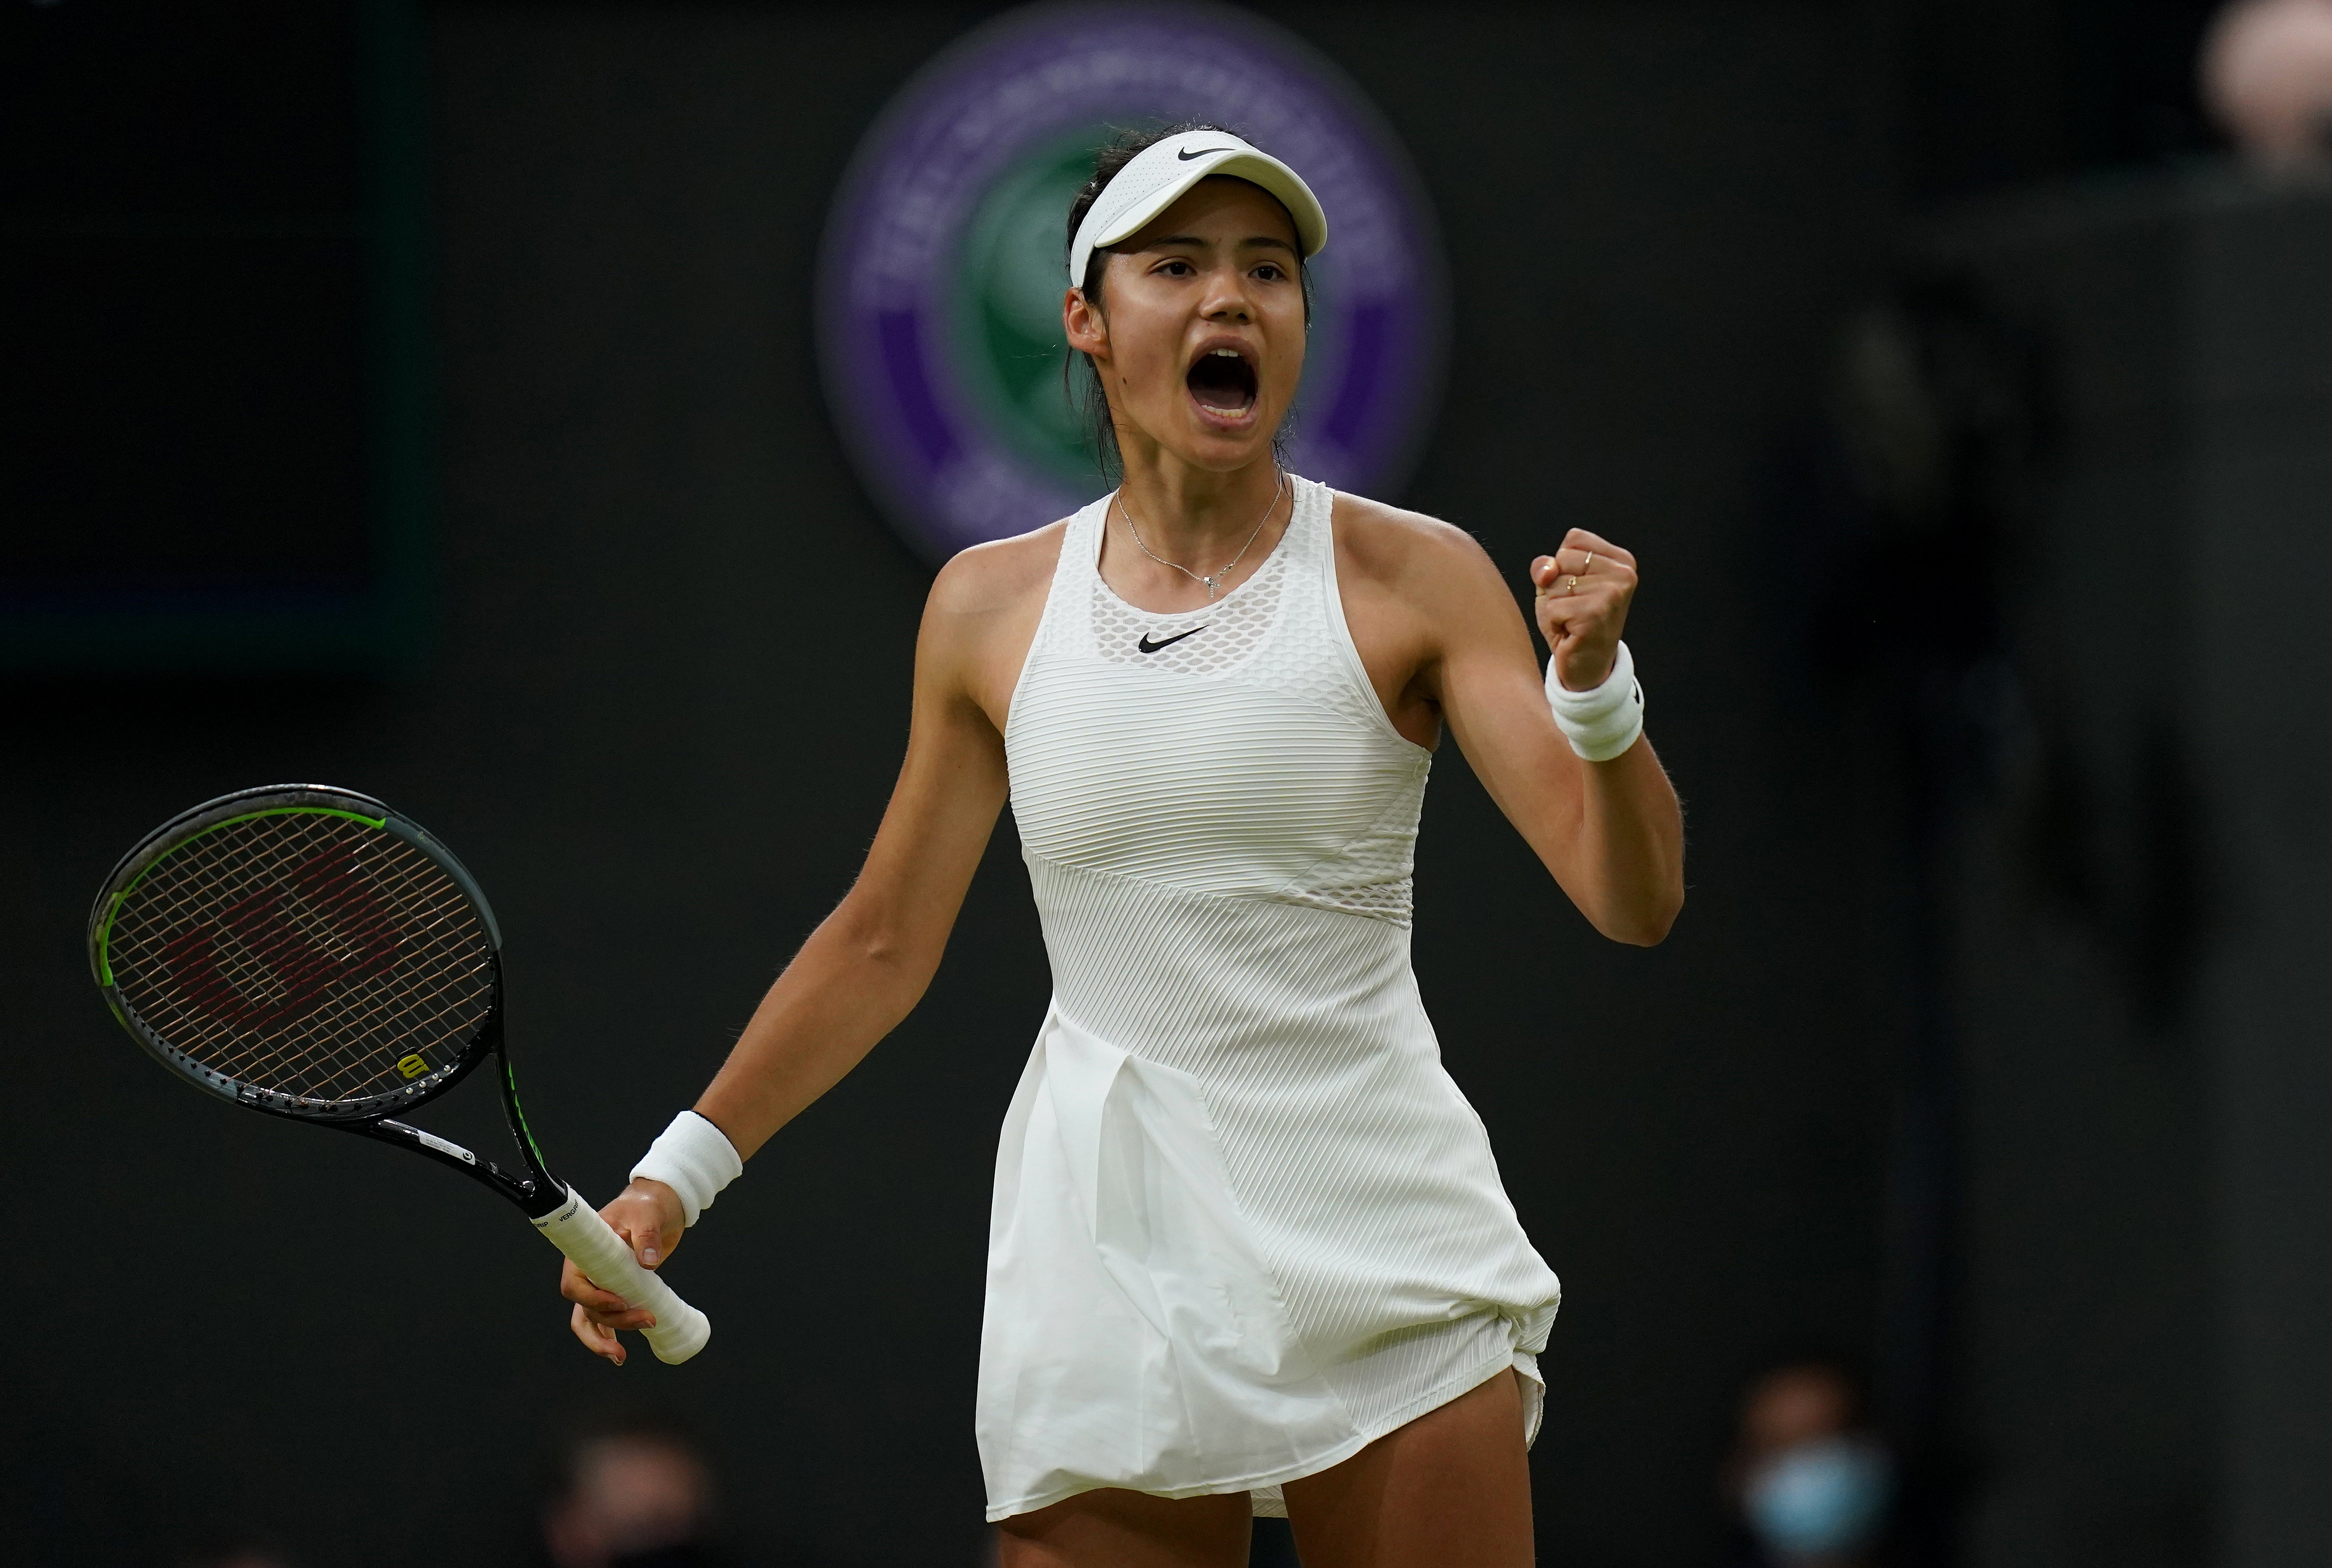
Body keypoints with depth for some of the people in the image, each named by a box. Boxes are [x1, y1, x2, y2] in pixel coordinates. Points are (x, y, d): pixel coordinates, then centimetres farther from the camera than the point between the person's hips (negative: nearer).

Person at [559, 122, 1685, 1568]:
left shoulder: (1415, 579, -1)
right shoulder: (991, 608, 6)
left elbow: (1634, 899, -7)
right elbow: (884, 942, 17)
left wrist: (1595, 689, -25)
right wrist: (680, 1174, 14)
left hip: (1381, 1253, -2)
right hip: (1107, 1270, 2)